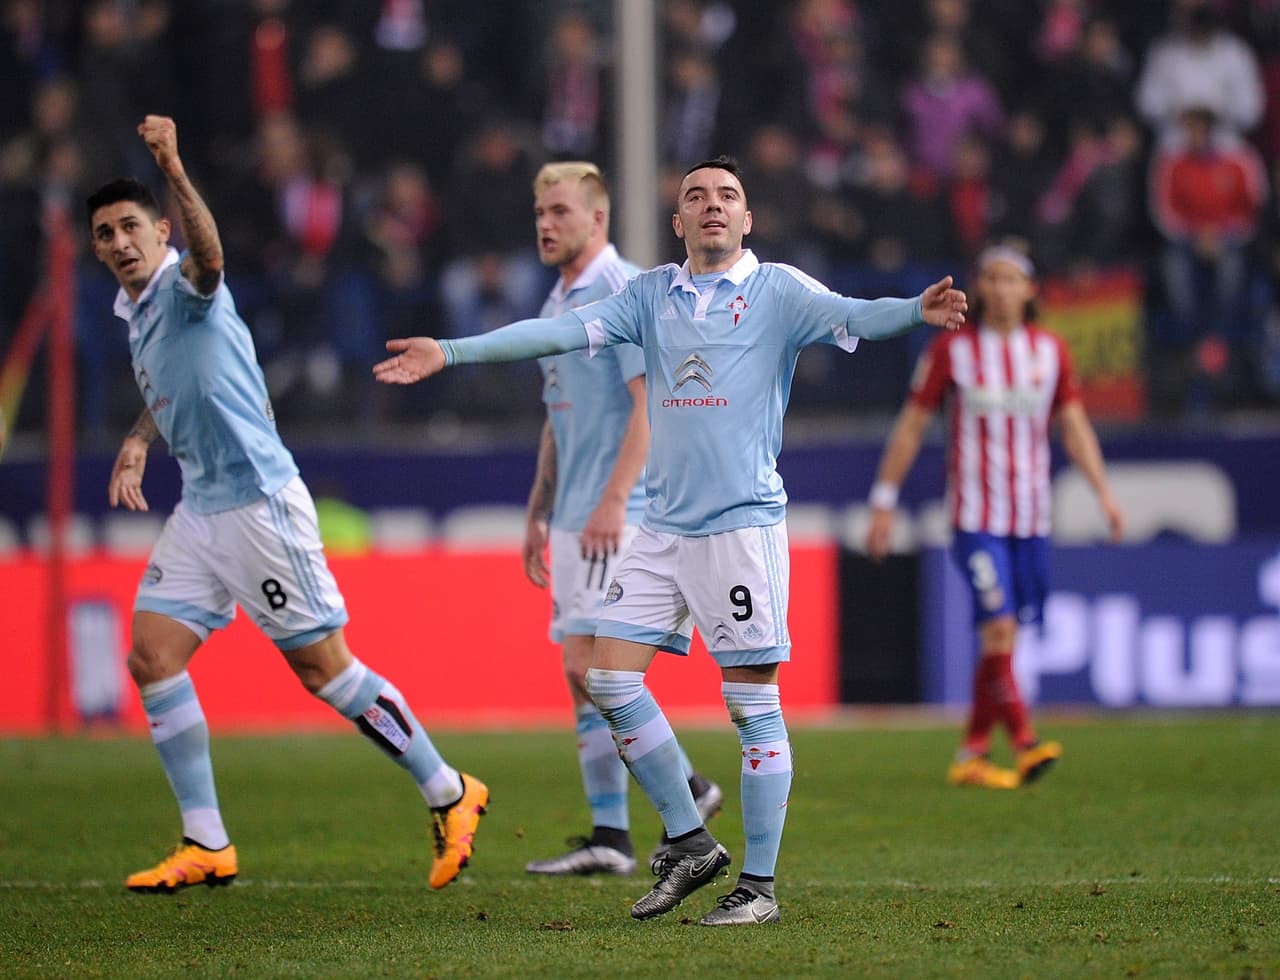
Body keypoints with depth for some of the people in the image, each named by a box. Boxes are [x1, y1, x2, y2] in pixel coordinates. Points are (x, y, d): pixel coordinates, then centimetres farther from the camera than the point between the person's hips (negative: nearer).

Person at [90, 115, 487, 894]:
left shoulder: (184, 286, -13)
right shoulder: (135, 311, 13)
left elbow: (207, 253, -39)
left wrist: (174, 172, -55)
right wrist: (139, 441, 14)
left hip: (260, 502, -9)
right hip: (201, 509, 9)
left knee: (324, 667, -4)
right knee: (152, 658, -1)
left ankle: (449, 794, 10)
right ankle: (207, 845, 3)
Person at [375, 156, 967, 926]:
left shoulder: (777, 291, -2)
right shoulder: (652, 295, 11)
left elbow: (849, 317, -17)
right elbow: (564, 331, 7)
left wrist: (918, 311, -38)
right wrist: (451, 352, 1)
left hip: (743, 523, -5)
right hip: (662, 527, 5)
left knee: (753, 704, -4)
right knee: (611, 677, 1)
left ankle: (760, 884, 2)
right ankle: (691, 844, 13)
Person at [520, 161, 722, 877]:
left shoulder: (624, 292, -11)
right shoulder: (558, 304, 18)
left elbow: (651, 402, -18)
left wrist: (614, 500, -24)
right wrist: (538, 513, 22)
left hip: (617, 514, -9)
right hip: (574, 516, 9)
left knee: (589, 668, -15)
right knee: (586, 677, 6)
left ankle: (686, 789, -4)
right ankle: (610, 838, 7)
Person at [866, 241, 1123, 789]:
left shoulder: (1050, 352, 6)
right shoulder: (951, 349, -2)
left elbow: (1074, 427, 8)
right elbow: (911, 425, 3)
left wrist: (1104, 493, -3)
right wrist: (884, 501, 1)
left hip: (1031, 517, 4)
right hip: (975, 516, -4)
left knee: (1002, 639, 5)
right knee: (998, 626, -18)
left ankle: (972, 755, 14)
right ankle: (1023, 743, -22)